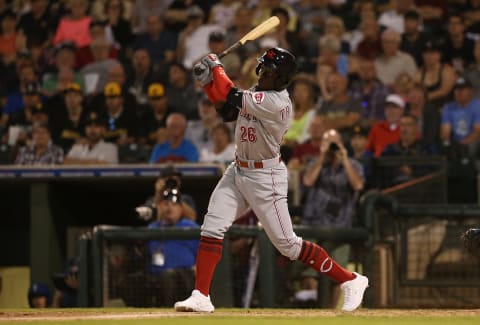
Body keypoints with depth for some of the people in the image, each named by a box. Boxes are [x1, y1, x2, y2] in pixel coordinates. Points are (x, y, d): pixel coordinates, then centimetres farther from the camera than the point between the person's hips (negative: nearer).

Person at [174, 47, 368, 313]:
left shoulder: (276, 102, -24)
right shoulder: (258, 93, 5)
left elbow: (231, 97, -25)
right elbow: (227, 111, 14)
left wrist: (216, 67, -10)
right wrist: (209, 82, 1)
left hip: (265, 177, -8)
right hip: (238, 171, 8)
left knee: (287, 244, -4)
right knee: (212, 228, -4)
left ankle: (351, 281, 6)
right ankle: (201, 297, -2)